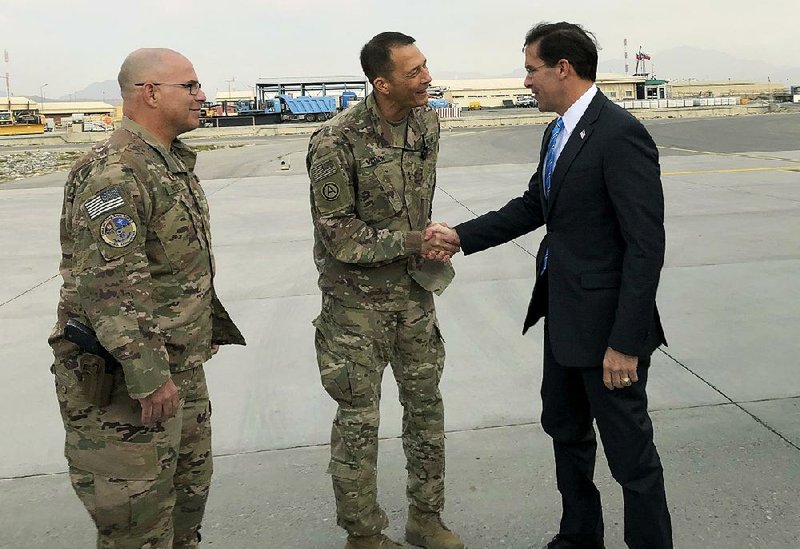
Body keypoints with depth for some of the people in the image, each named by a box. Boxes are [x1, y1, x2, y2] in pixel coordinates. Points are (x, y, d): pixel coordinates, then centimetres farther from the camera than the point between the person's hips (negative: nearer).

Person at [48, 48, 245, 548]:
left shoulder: (175, 161, 11)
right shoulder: (113, 173, -21)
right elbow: (111, 286, -27)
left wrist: (208, 326, 24)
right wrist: (149, 376, -25)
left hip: (181, 364, 10)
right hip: (128, 378, -10)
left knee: (191, 484, 22)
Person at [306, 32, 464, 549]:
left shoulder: (428, 122, 0)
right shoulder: (336, 142, -21)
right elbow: (336, 235, -17)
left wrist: (429, 245, 8)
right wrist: (410, 241, -19)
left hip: (415, 290, 6)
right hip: (358, 299, -6)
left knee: (426, 404, 15)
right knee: (360, 419, 6)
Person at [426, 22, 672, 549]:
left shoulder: (621, 135, -20)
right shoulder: (558, 132, 9)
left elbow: (646, 246, -22)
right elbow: (533, 206, 17)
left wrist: (625, 342, -23)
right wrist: (461, 235, 9)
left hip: (607, 321, -10)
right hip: (564, 315, 10)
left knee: (629, 449, 5)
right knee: (564, 427, 23)